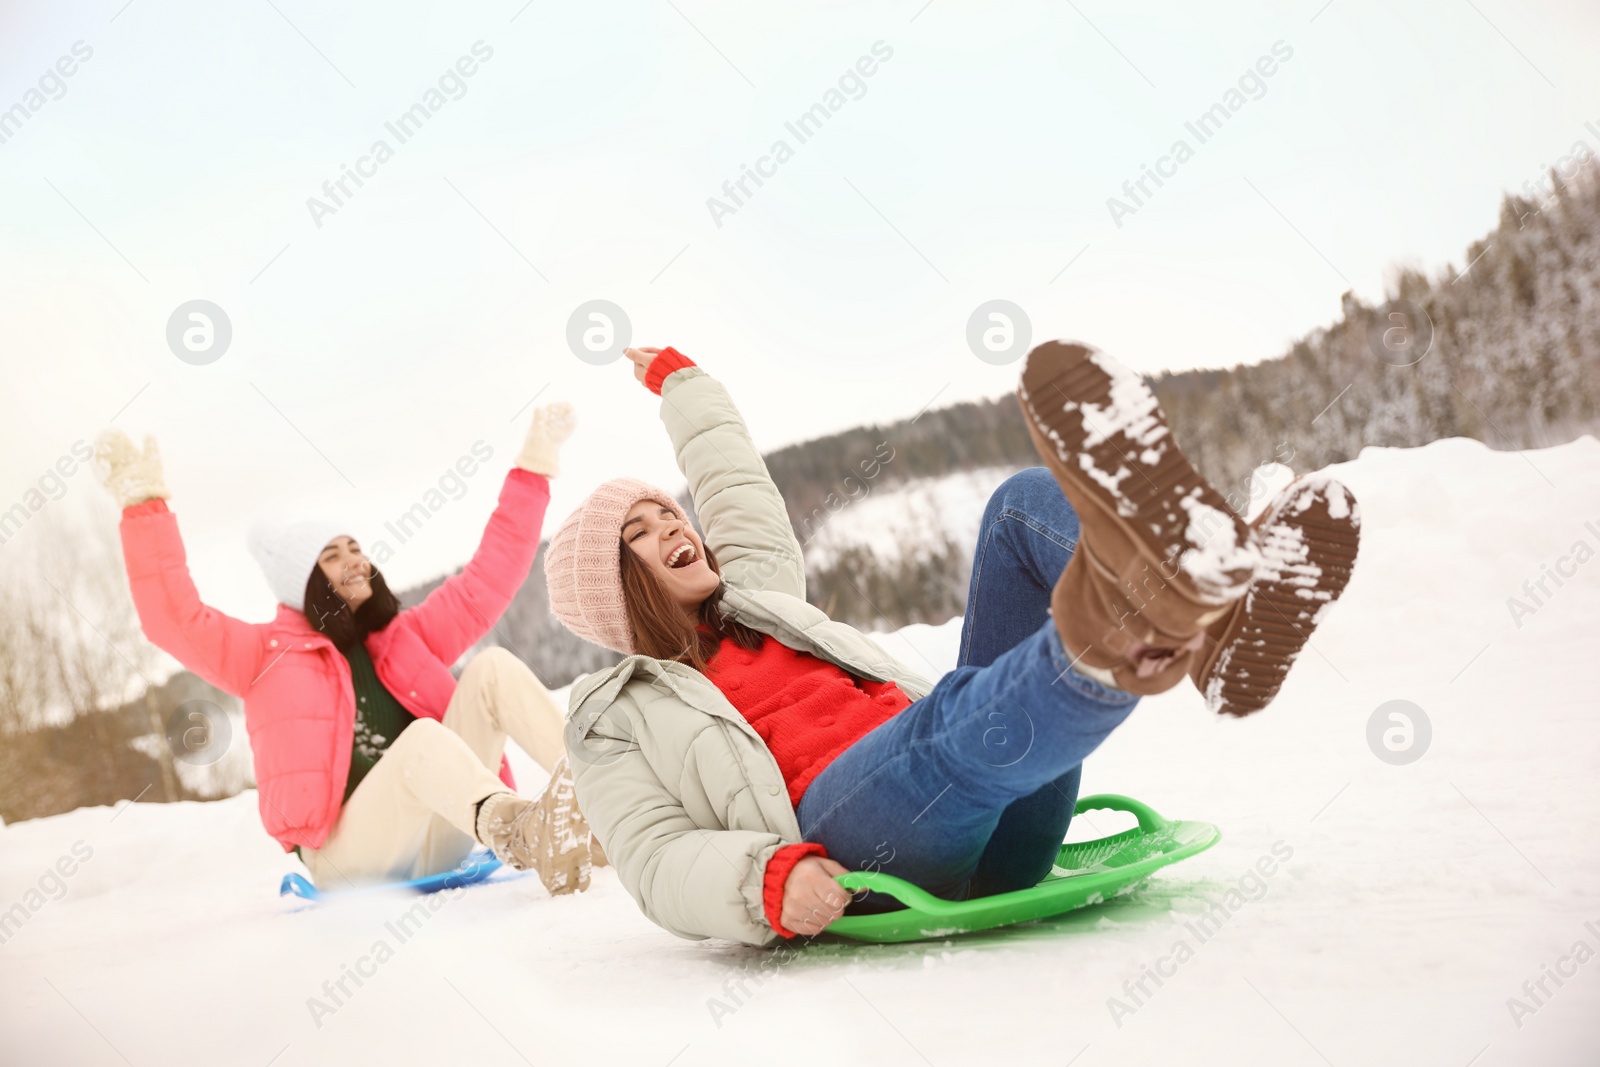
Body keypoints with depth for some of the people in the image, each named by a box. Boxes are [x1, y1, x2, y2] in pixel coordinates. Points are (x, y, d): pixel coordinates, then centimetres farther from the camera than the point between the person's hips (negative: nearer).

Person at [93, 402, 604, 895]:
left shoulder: (405, 638, 22)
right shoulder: (267, 654, 11)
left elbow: (489, 578, 23)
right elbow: (175, 617, -4)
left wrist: (534, 466, 21)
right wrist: (145, 505, -11)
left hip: (440, 840, 5)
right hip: (348, 861, -4)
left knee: (493, 668, -12)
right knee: (422, 738, -36)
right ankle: (529, 834, -67)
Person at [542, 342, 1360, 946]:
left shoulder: (755, 598, 32)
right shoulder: (618, 718, 15)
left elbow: (739, 485, 48)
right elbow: (659, 864, 0)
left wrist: (679, 379, 64)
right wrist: (765, 881, -22)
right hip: (840, 834, -6)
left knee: (1028, 506, -10)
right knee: (955, 721, -40)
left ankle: (1218, 634, -42)